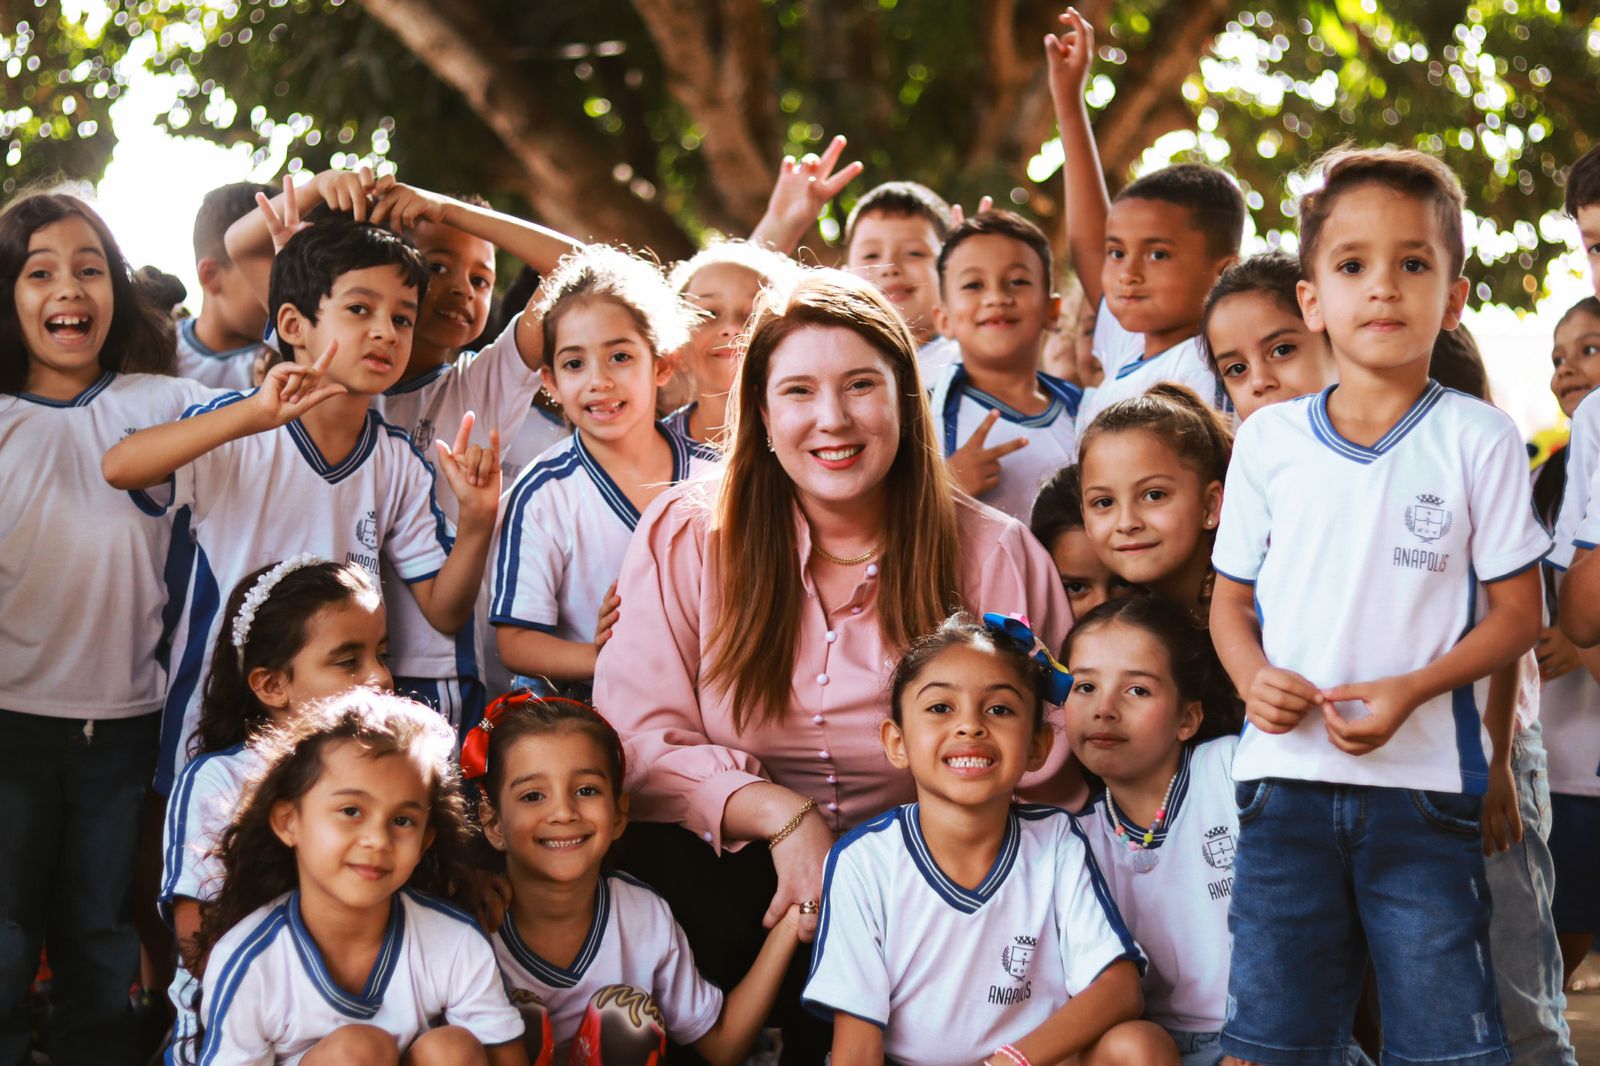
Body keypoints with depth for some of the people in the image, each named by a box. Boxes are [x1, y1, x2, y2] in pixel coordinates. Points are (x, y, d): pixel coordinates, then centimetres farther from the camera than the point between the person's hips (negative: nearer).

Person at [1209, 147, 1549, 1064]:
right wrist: (1254, 677, -9)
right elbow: (1231, 598, 13)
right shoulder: (1269, 439, 7)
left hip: (1425, 781, -2)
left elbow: (1517, 612, 0)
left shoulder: (1478, 440, -1)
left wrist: (1413, 688, -15)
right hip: (1287, 773, 2)